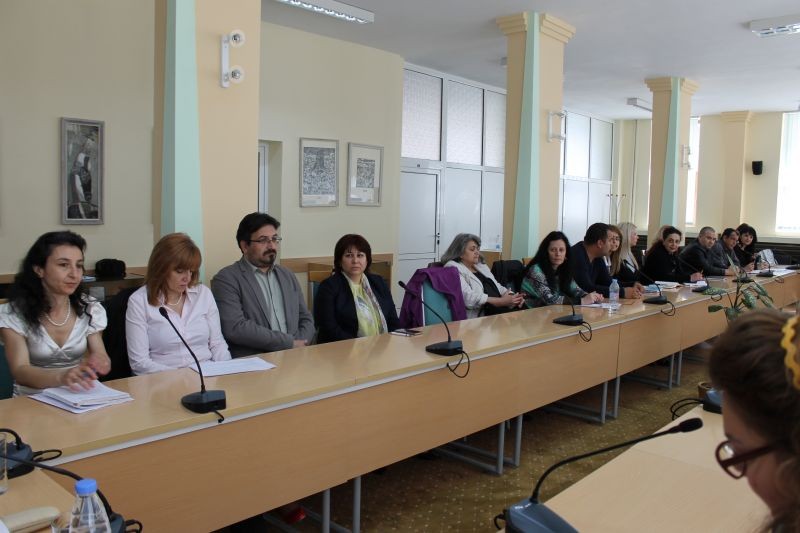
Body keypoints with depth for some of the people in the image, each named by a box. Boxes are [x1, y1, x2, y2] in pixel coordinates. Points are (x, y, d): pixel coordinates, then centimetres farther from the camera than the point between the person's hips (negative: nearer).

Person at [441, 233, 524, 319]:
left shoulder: (481, 266, 24)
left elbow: (497, 287, 20)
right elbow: (468, 298, -15)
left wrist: (511, 296, -3)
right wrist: (501, 301, -17)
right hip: (478, 316, -7)